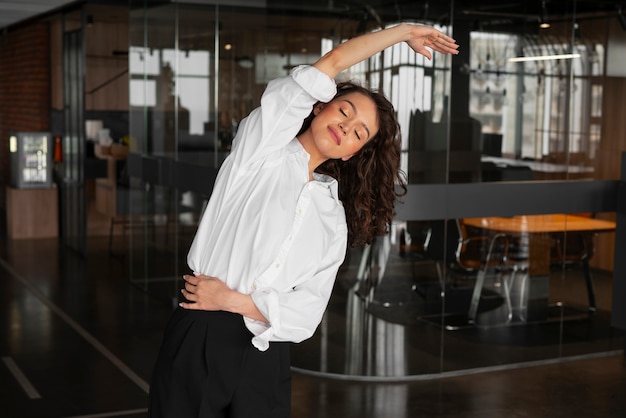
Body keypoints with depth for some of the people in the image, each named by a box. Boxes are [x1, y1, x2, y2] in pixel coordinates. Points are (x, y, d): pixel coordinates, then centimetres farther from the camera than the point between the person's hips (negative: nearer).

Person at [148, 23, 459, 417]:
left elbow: (305, 316, 1)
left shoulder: (334, 224, 9)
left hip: (265, 358, 3)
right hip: (199, 341, -3)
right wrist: (402, 31, 10)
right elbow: (334, 62, -2)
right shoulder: (262, 146, 2)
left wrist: (233, 300, -12)